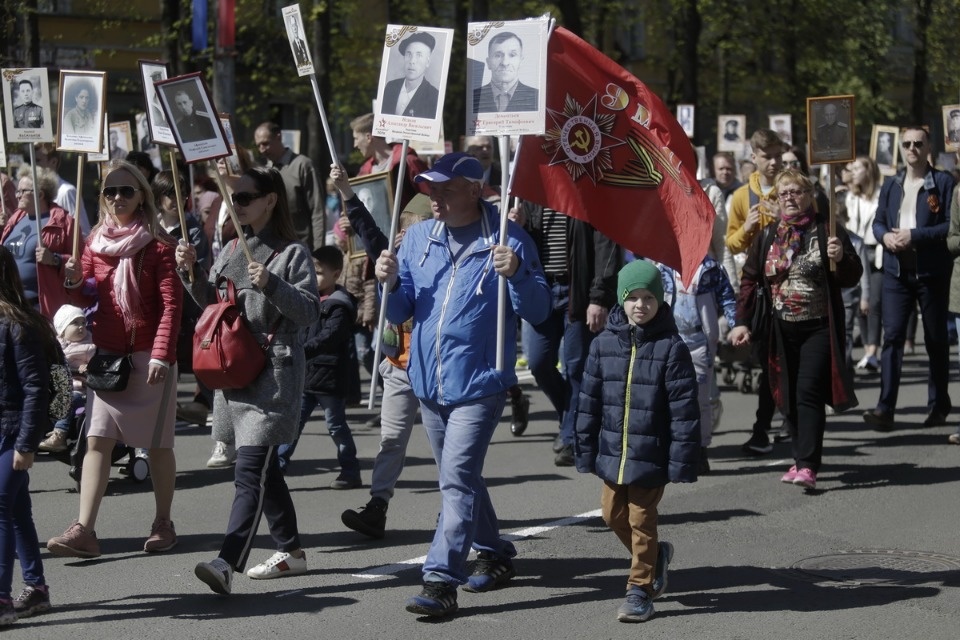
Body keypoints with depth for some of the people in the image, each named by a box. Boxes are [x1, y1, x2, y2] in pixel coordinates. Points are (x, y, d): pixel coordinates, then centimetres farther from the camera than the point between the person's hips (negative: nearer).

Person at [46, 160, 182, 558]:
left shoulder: (157, 244, -5)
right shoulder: (96, 241, 10)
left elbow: (171, 304, -10)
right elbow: (87, 299, 15)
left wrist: (161, 354, -19)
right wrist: (75, 281, -7)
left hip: (148, 357, -4)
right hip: (106, 356, 4)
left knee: (157, 443, 4)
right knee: (97, 440, -5)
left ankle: (163, 523, 18)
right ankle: (84, 530, -10)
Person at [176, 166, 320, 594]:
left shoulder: (292, 253, -6)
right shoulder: (232, 250, 15)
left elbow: (309, 310, -12)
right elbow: (211, 303, 20)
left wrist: (271, 285, -25)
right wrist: (191, 273, 4)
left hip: (274, 374, -8)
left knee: (250, 471, -14)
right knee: (262, 467, 16)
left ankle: (227, 563, -23)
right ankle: (291, 551, 29)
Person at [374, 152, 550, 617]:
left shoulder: (508, 239, -7)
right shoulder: (418, 238, 8)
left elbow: (538, 312, -8)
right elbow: (399, 313, 8)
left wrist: (516, 275, -25)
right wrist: (390, 283, -12)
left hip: (478, 383, -6)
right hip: (428, 382, 6)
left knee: (458, 479, -14)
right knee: (460, 477, 18)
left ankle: (440, 580, -15)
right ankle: (494, 554, 37)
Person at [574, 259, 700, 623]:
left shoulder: (670, 348, -10)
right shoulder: (605, 343, 1)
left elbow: (684, 408, -10)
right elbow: (589, 400, 6)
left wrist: (682, 461, -12)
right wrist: (586, 452, 5)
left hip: (651, 454, -5)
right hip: (612, 452, 5)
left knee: (641, 520, 2)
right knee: (613, 515, 14)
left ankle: (640, 588, 16)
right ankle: (655, 556, 39)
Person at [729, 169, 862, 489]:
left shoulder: (827, 231, -2)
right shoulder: (767, 236, 8)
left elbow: (852, 278, -2)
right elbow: (749, 280, 10)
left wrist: (840, 258, -23)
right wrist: (741, 321, 1)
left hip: (818, 329, -4)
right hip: (782, 331, 4)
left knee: (808, 392, -13)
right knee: (788, 397, 7)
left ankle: (807, 466, -17)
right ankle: (802, 459, 18)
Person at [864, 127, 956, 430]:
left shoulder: (943, 182, -3)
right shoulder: (891, 185, 12)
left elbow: (951, 225, -10)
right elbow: (878, 221, 15)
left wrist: (914, 235, -19)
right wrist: (885, 236, -8)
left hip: (932, 271, -3)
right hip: (896, 271, 3)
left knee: (936, 340, 7)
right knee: (892, 336, -8)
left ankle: (938, 407, 19)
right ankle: (885, 409, -14)